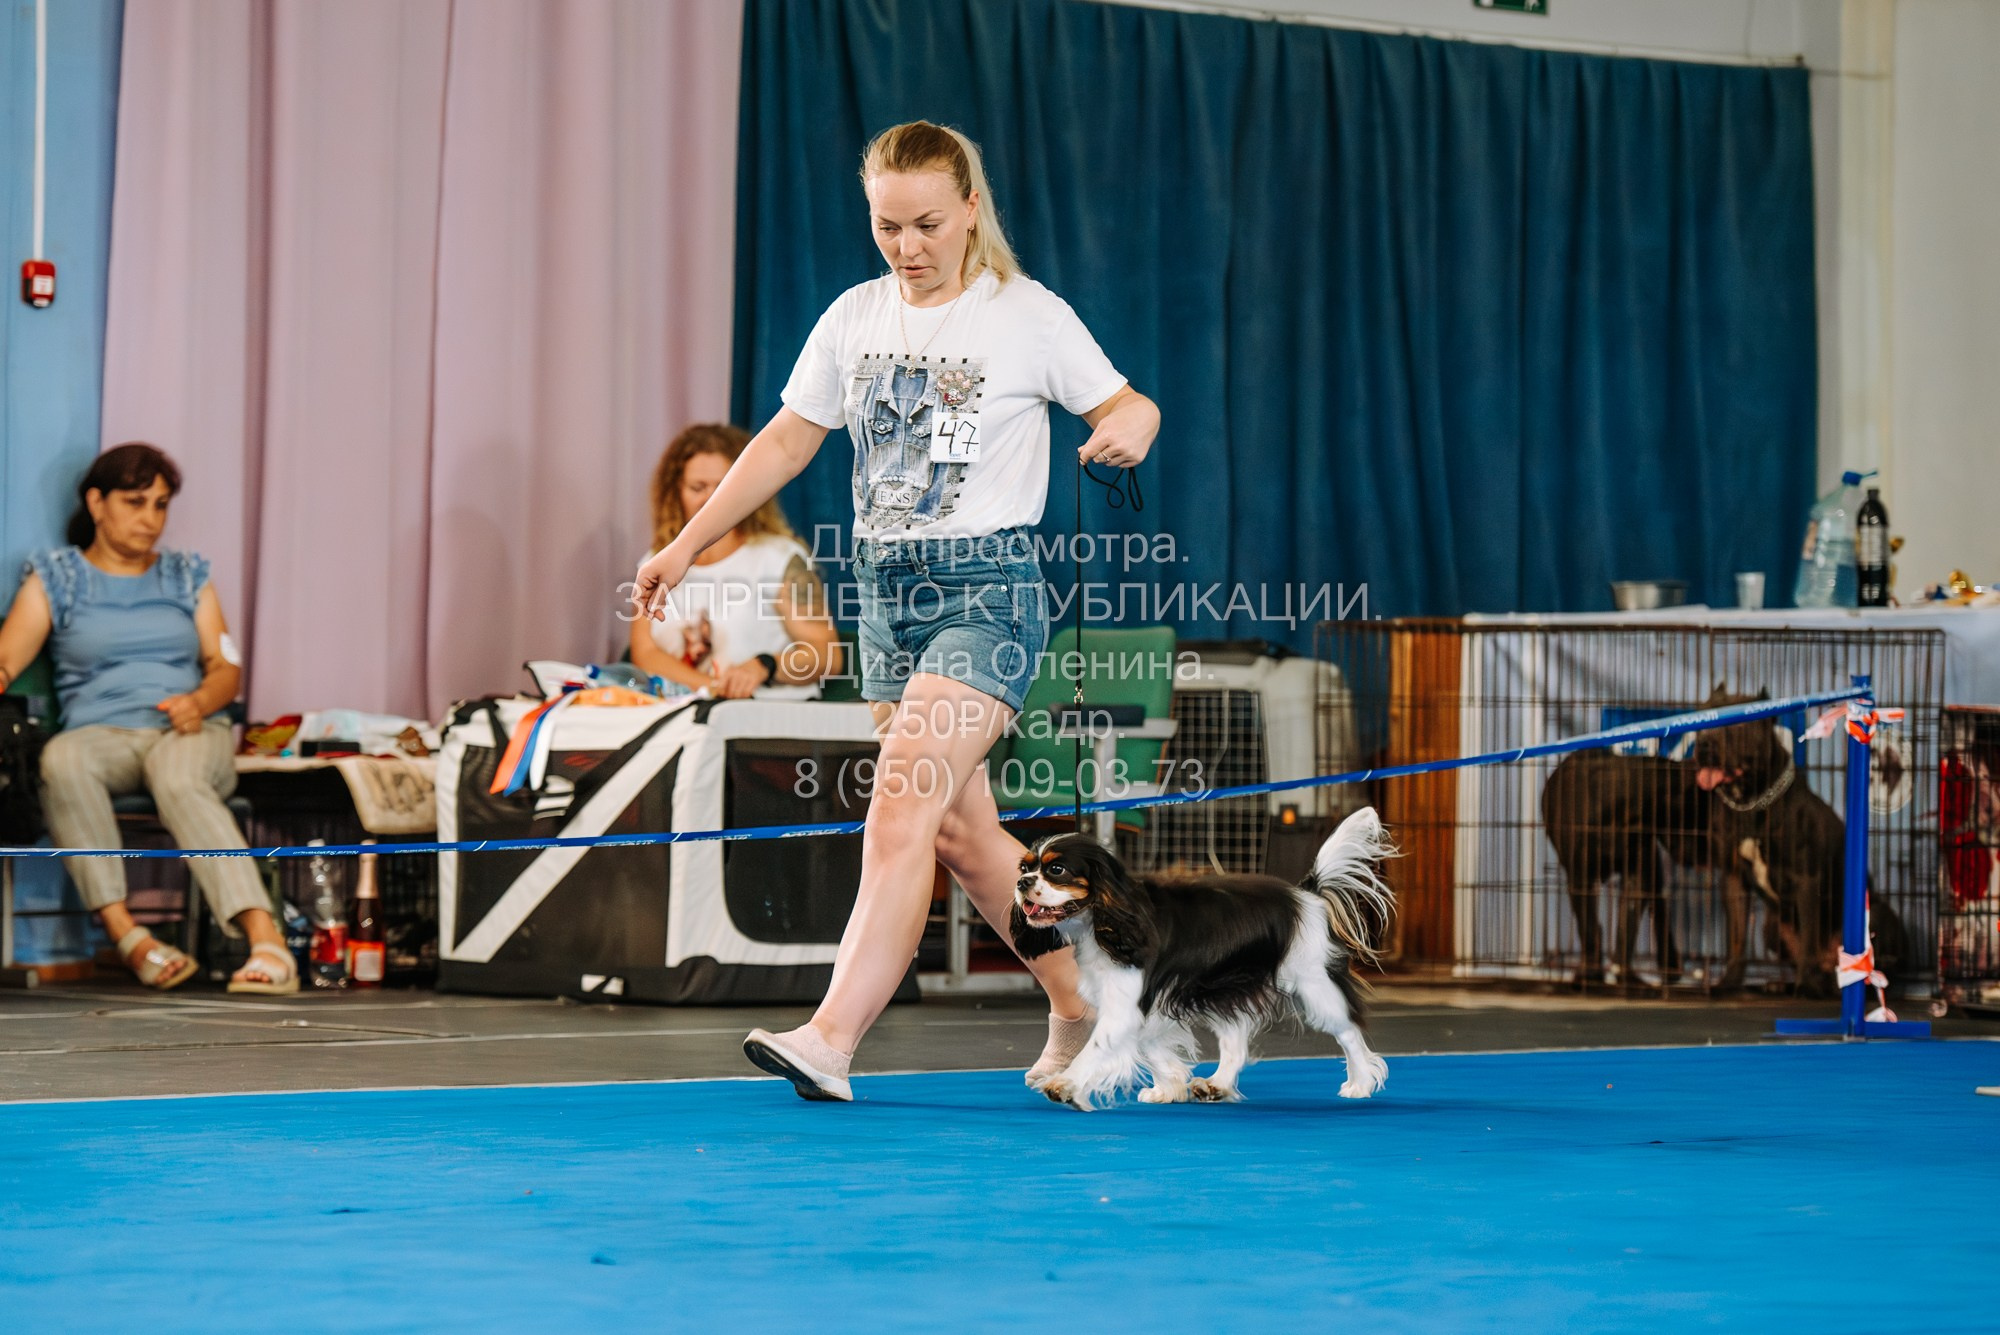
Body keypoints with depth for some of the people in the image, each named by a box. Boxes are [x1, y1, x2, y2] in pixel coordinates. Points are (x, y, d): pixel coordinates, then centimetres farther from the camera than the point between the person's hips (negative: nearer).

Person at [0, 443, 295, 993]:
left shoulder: (187, 576, 22)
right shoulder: (55, 576, 15)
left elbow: (227, 668, 14)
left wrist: (200, 701, -9)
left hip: (189, 731, 0)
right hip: (101, 730, 0)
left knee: (180, 782, -37)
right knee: (61, 761, -38)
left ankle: (264, 936, -54)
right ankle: (126, 935, -44)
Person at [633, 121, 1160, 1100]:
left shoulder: (1028, 315, -4)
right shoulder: (854, 319, 9)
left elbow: (1126, 405, 1)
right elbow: (786, 440, 16)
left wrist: (1131, 426, -23)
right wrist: (686, 545, 12)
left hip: (987, 588, -6)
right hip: (885, 588, 6)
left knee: (902, 806, -18)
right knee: (959, 830, 8)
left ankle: (830, 1040, -26)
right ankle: (1080, 1009, 23)